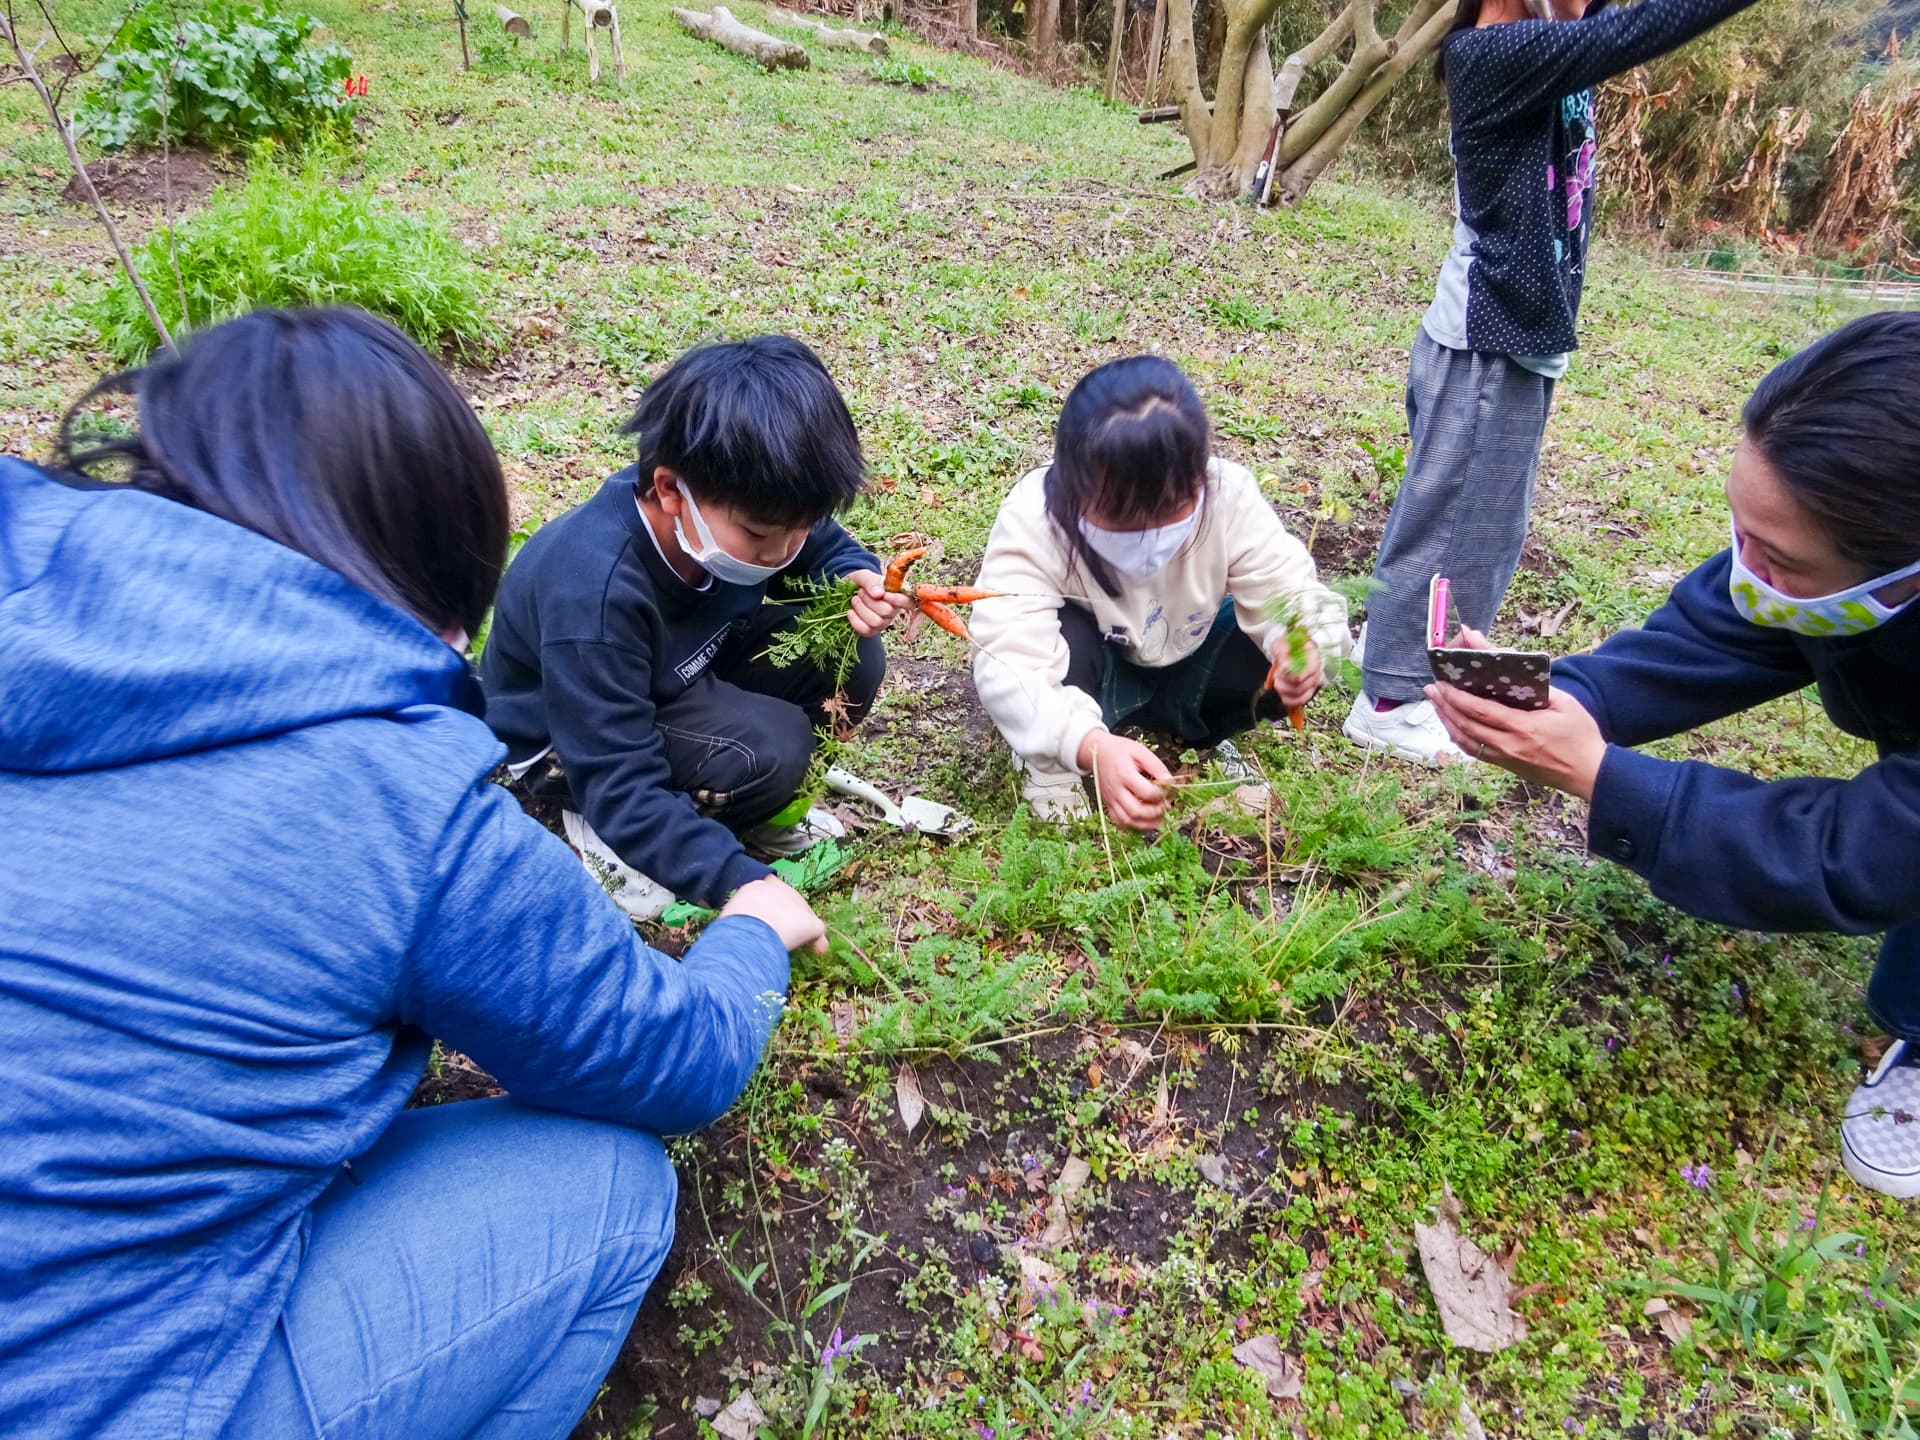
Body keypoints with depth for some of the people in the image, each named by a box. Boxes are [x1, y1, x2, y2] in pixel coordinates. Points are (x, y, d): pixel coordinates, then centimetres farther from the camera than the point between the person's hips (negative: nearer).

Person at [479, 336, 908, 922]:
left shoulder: (741, 501, -21)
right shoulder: (593, 596, -38)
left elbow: (831, 547, -1)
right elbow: (623, 788, -36)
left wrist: (856, 582, -25)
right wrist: (746, 883, -43)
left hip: (678, 677, 6)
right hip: (567, 739, -6)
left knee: (850, 660, -16)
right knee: (767, 750, -31)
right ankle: (604, 831, -5)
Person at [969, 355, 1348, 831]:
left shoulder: (1228, 494, -27)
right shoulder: (1030, 521, -35)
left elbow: (1288, 590, -24)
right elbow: (1006, 664, -44)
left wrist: (1299, 640, -50)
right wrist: (1091, 745, -62)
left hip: (1184, 667, 3)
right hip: (1087, 679, -3)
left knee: (1287, 649, -23)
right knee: (1063, 635, -36)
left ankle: (1203, 735, 6)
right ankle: (1049, 765, -7)